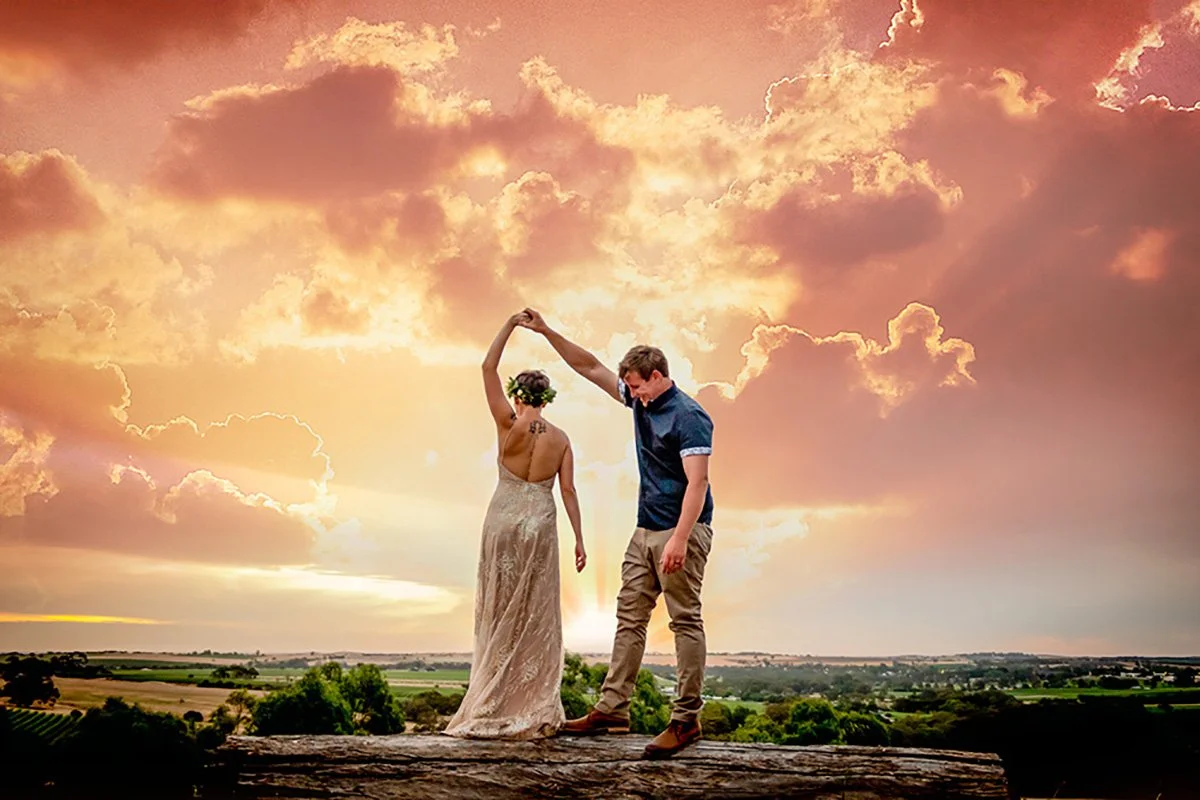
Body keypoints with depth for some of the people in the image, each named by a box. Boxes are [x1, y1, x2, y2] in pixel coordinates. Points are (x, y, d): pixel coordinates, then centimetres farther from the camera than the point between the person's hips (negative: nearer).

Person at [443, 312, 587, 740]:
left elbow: (488, 368, -6)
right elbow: (568, 490, -2)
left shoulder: (509, 426, -7)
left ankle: (493, 709, 12)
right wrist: (579, 539, 2)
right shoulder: (561, 439, 1)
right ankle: (534, 712, 10)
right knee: (536, 616, 8)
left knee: (501, 613, 7)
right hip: (541, 524, 2)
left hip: (503, 520, -2)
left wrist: (510, 325, -1)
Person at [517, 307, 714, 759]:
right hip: (645, 531, 9)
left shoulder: (689, 416, -14)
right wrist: (547, 333, 12)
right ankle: (612, 709, 13)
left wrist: (680, 538, -29)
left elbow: (697, 481, -21)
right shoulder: (641, 402, 12)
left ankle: (687, 719, 1)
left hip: (680, 532, -9)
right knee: (629, 617, 8)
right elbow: (590, 368, 16)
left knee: (685, 621, -4)